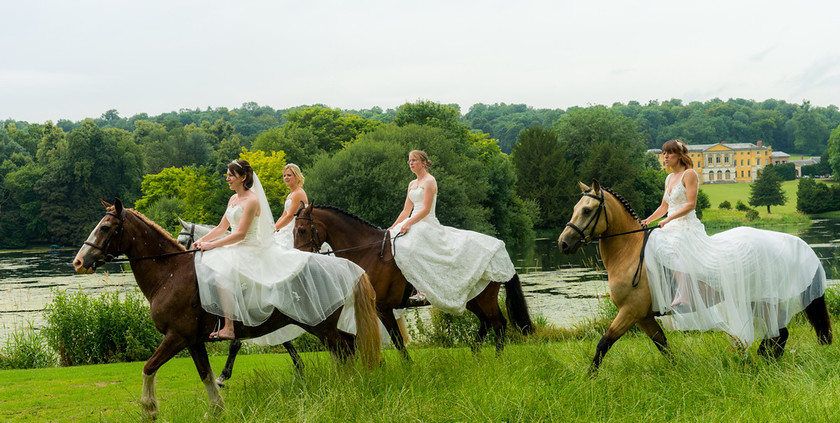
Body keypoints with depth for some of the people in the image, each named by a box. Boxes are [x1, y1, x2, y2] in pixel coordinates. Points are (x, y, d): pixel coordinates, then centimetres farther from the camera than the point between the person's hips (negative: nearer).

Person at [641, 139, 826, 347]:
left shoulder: (689, 174, -3)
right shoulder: (669, 178, 20)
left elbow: (690, 204, -11)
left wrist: (668, 220, -16)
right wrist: (648, 220, 11)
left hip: (689, 229, -8)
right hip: (671, 231, 9)